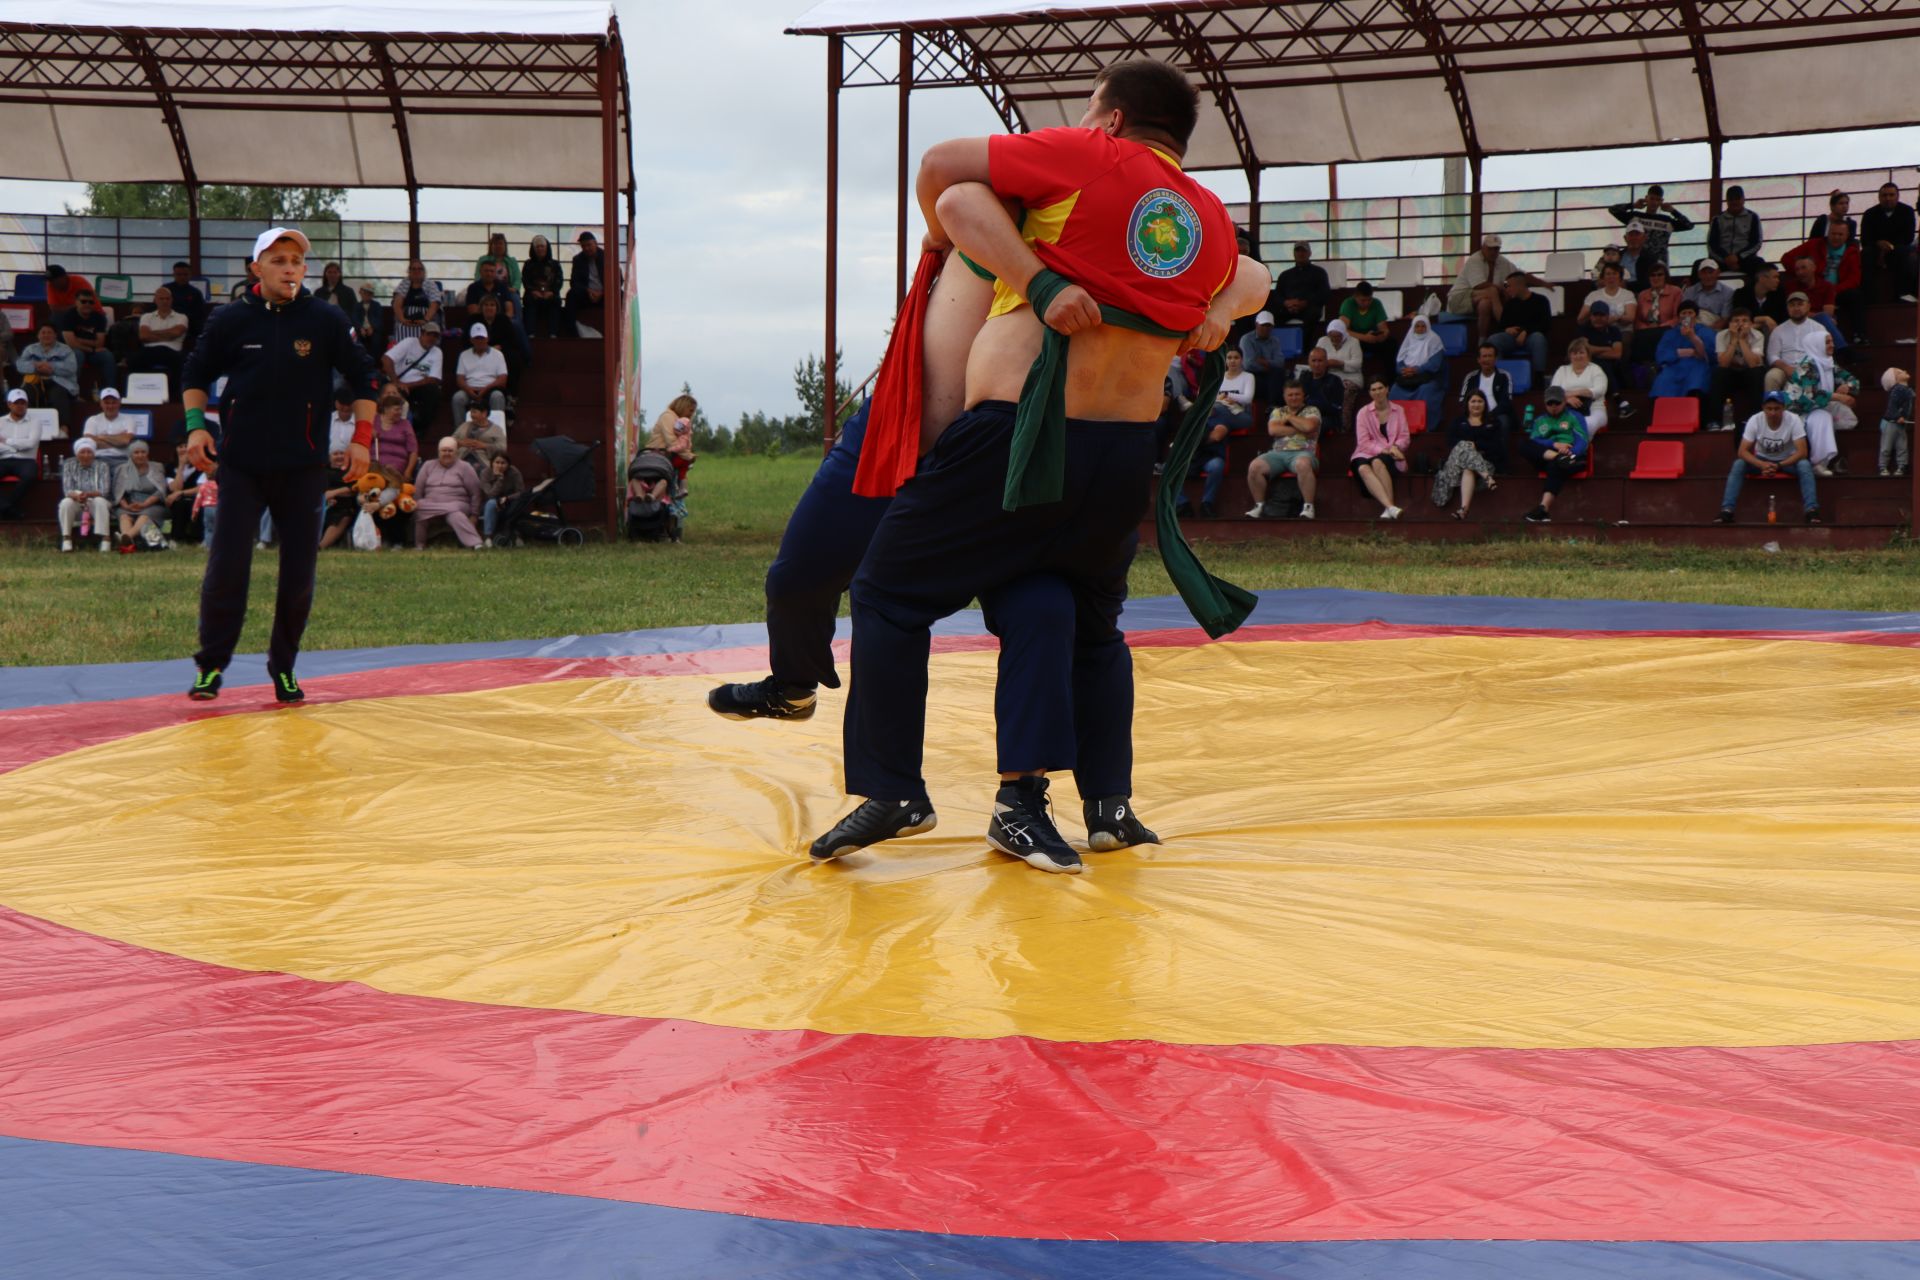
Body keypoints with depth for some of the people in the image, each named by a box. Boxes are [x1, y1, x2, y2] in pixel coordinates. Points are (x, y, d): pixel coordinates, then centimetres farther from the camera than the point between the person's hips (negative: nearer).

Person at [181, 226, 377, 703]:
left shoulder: (326, 320, -2)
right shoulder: (230, 321, -1)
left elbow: (362, 378, 7)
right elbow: (197, 373, 13)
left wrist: (361, 439, 0)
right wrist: (196, 425, 0)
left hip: (303, 467, 1)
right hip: (241, 463, 0)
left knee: (299, 573, 3)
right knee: (227, 567, -6)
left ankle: (283, 667, 18)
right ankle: (211, 665, 5)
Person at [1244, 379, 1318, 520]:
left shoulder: (1312, 411, 13)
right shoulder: (1278, 411, 22)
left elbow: (1308, 426, -11)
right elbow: (1272, 430, 1)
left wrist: (1289, 418, 4)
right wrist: (1299, 430, -2)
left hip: (1302, 453, -3)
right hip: (1278, 453, 3)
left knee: (1302, 464, -41)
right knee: (1254, 466, -24)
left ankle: (1308, 507, -33)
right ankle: (1259, 505, -10)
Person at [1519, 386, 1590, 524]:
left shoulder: (1575, 417, 16)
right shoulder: (1539, 420, 25)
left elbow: (1582, 442, 0)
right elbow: (1534, 441, 6)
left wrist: (1570, 454, -23)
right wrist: (1555, 445, -13)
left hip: (1574, 456, -3)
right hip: (1544, 456, 3)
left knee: (1554, 465, -40)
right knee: (1524, 444, -24)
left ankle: (1544, 508, -53)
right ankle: (1558, 457, -42)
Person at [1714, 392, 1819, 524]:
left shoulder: (1793, 420, -24)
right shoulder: (1754, 420, -21)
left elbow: (1802, 452, -27)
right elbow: (1743, 451, -21)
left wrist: (1779, 466, -40)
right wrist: (1762, 465, -40)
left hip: (1787, 461, -1)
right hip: (1762, 460, 1)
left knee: (1804, 465, -32)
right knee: (1738, 464, -27)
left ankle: (1811, 510, -32)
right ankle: (1727, 510, -29)